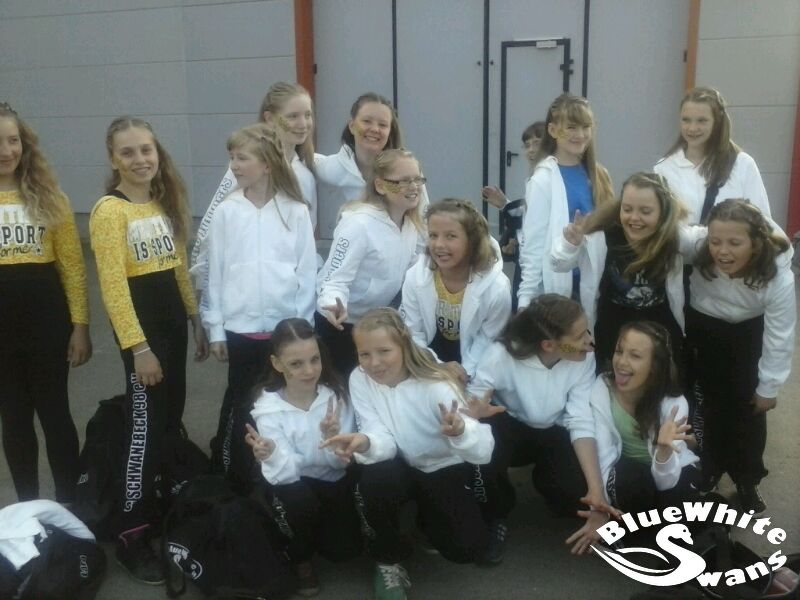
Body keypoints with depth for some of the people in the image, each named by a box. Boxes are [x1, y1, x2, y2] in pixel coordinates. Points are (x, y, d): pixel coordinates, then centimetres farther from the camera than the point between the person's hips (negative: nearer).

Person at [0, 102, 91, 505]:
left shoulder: (48, 197, 2)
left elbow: (72, 265, 1)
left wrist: (80, 325, -3)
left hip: (46, 316, -1)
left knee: (55, 412, 8)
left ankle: (70, 505, 22)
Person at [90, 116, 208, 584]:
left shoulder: (166, 203, 11)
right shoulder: (109, 210, -12)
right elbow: (113, 285, -17)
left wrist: (196, 320, 14)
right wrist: (137, 346, -21)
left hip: (173, 318, 8)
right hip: (138, 322, -7)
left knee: (172, 419, 15)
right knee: (146, 426, -7)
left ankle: (166, 507, 33)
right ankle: (133, 537, 3)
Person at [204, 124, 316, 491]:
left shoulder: (296, 212, -3)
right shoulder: (227, 211, -1)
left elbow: (307, 272, 0)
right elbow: (215, 271, 2)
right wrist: (216, 329, 1)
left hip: (286, 328, 0)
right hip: (240, 328, 1)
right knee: (239, 405, 9)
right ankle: (236, 481, 25)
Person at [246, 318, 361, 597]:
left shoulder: (335, 393, -17)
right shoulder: (269, 409, -21)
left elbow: (342, 461, -14)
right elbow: (283, 472, -29)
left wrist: (332, 438, -36)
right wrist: (273, 455, -51)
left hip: (334, 482, 2)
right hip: (294, 487, -2)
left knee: (343, 550, -9)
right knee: (297, 498, -33)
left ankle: (313, 527, 27)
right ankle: (300, 558, 0)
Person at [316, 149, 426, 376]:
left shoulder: (414, 224, -3)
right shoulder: (359, 224, -25)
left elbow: (411, 272, 10)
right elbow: (335, 279, -27)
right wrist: (336, 306, -46)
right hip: (340, 324, -7)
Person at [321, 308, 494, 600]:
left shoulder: (436, 385, -27)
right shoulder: (360, 379, -16)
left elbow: (484, 451, -35)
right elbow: (383, 439, -22)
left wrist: (459, 430, -60)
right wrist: (365, 443, -48)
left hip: (443, 469, -1)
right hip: (402, 468, 2)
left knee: (467, 548, -18)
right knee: (374, 480, -33)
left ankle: (428, 517, 19)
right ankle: (389, 561, -3)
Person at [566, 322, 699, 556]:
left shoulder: (674, 403, -25)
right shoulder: (601, 389, -23)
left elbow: (665, 482, -31)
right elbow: (603, 454, -26)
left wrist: (665, 448, -52)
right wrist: (600, 509, -39)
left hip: (674, 472, 0)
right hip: (626, 473, 1)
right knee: (628, 475, -34)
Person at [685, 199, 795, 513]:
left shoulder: (778, 277, -34)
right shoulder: (697, 254, -35)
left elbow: (779, 339, -22)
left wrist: (768, 388, -10)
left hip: (748, 335, 0)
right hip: (702, 328, 1)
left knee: (748, 410, 6)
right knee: (708, 405, 9)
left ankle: (747, 480, 28)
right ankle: (706, 473, 31)